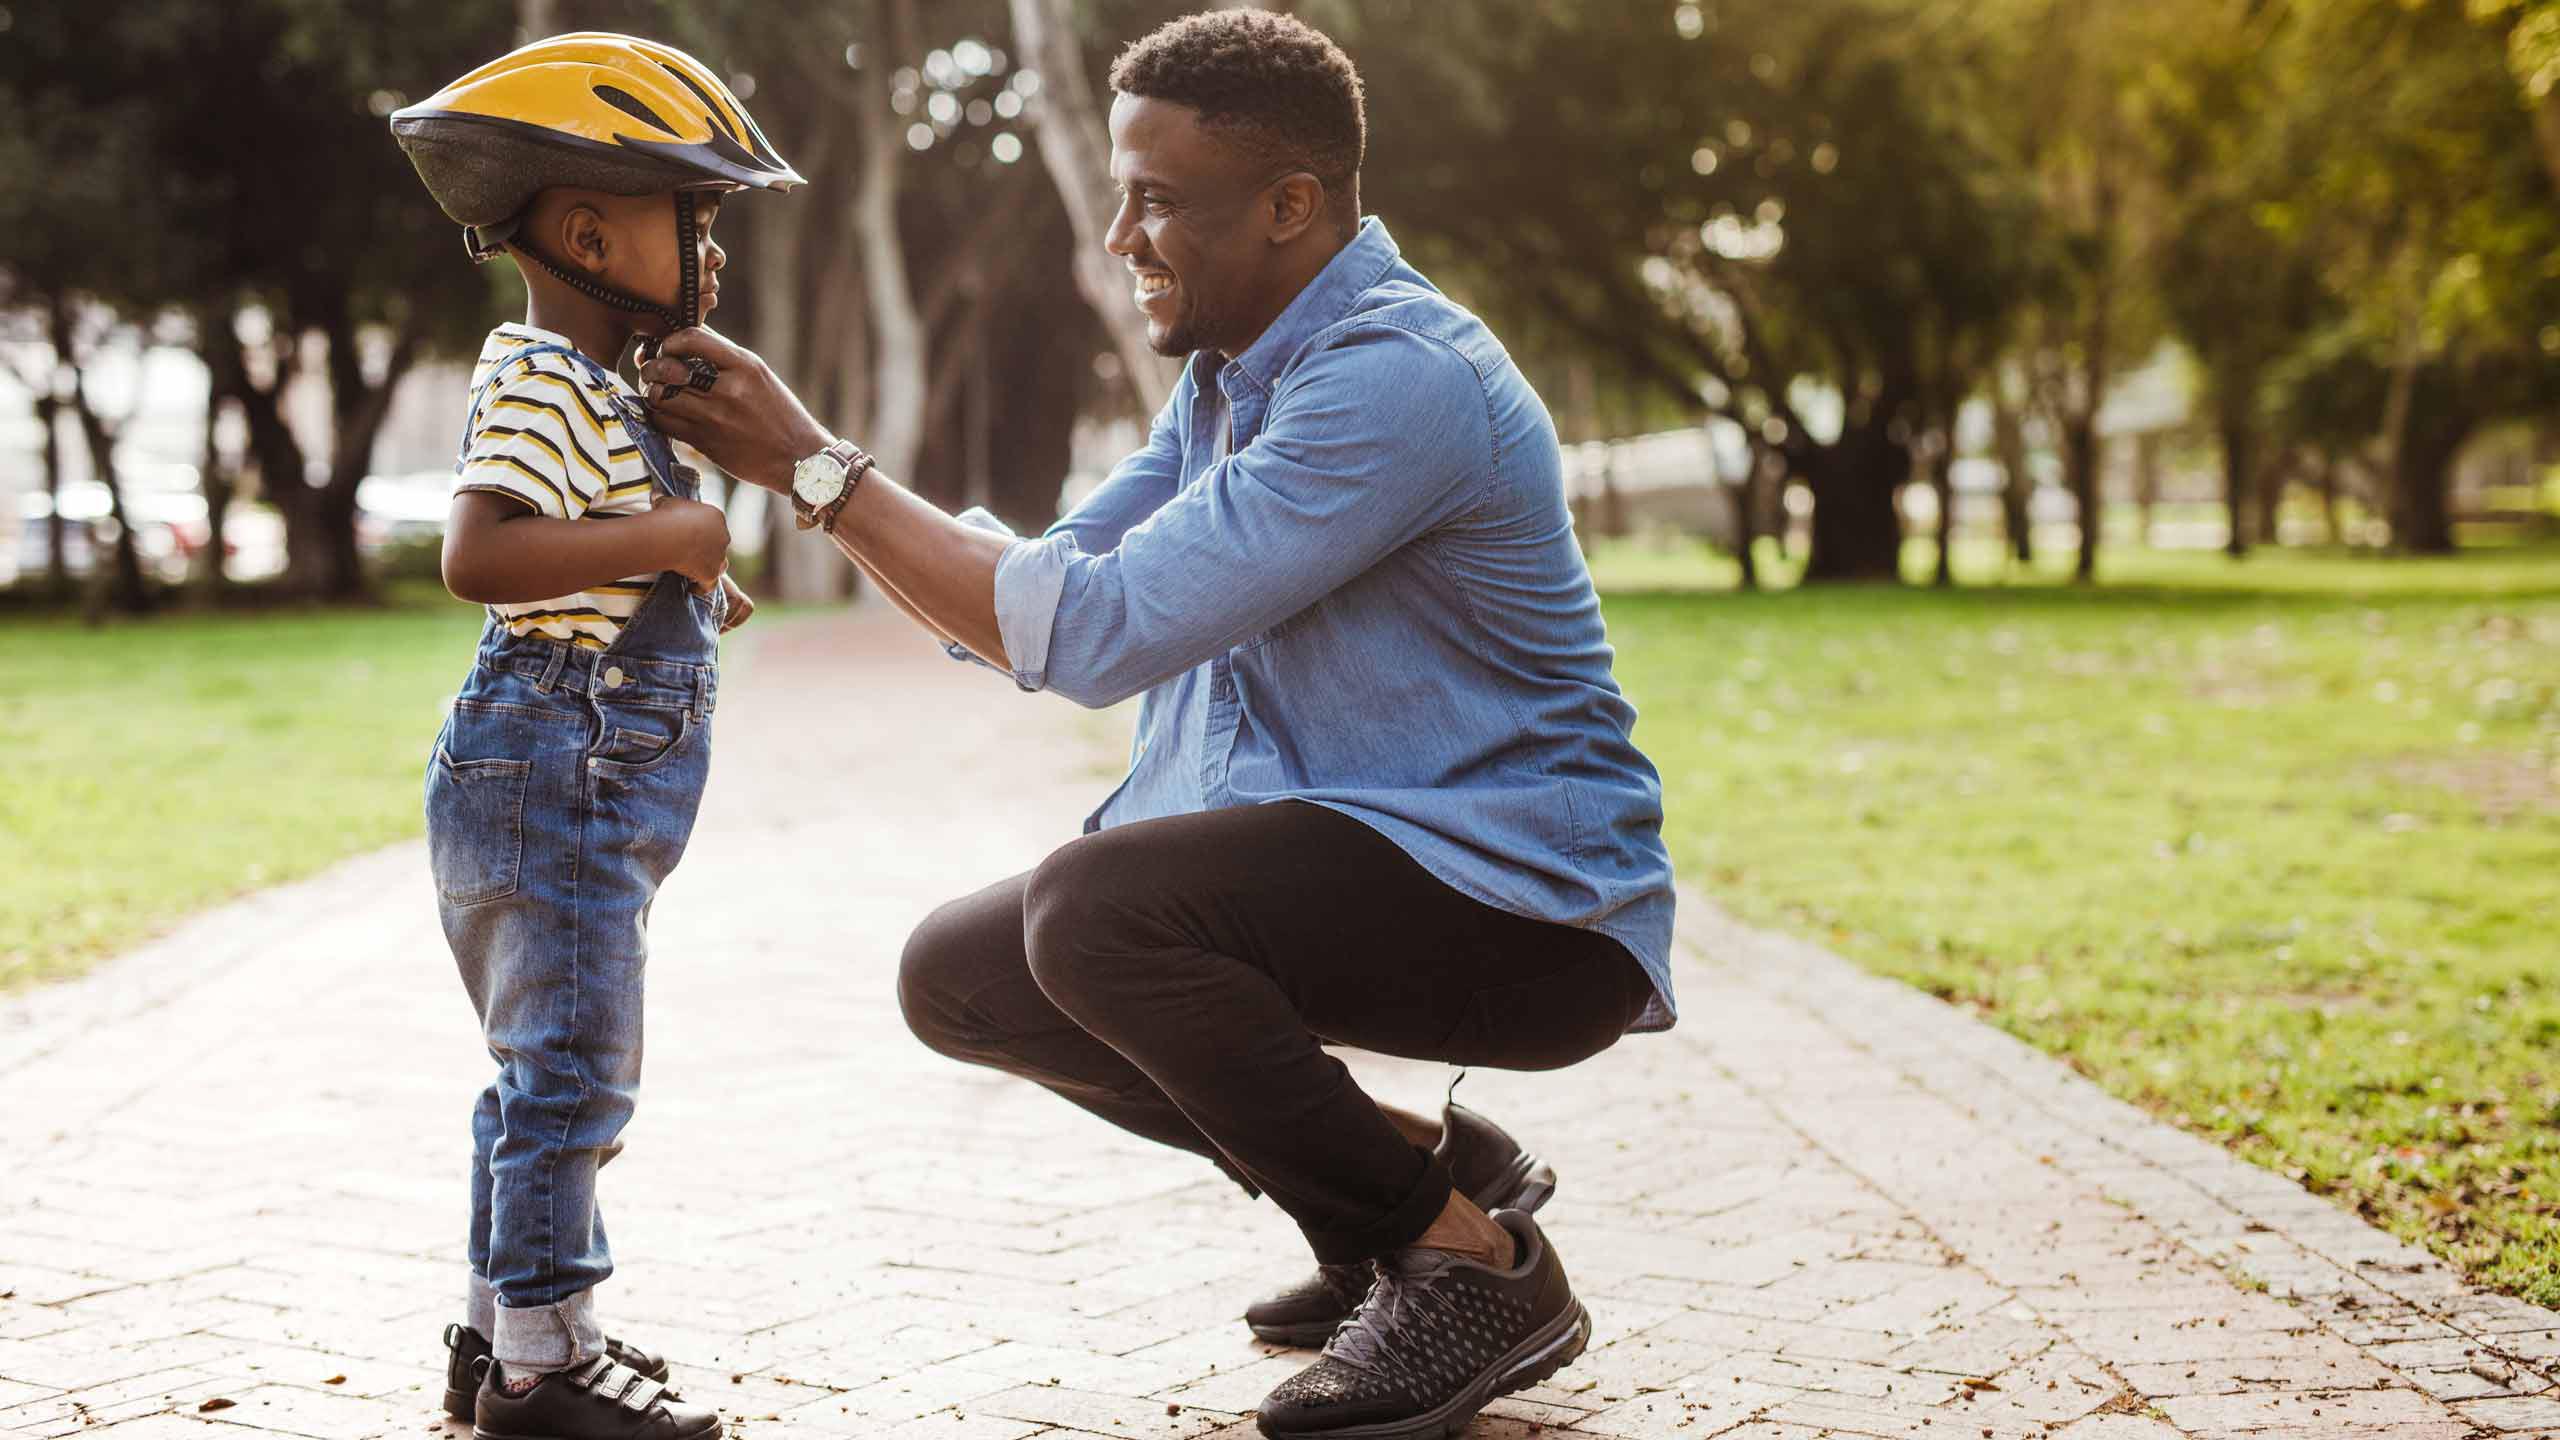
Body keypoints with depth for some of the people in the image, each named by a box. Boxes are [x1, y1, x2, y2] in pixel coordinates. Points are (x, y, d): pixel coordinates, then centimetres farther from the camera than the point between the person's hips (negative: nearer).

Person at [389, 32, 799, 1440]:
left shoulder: (598, 386, 19)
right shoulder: (543, 384, -15)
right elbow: (476, 554, -30)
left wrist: (687, 587, 17)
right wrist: (662, 538, -26)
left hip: (585, 782, 11)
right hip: (555, 763, -11)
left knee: (546, 1069, 16)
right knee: (569, 1065, -7)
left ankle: (499, 1327, 26)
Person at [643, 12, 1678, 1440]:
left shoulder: (1397, 381, -23)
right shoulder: (1228, 376, 10)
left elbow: (1098, 631, -26)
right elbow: (1033, 605, 9)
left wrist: (818, 466, -19)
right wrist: (809, 459, -3)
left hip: (1530, 910, -10)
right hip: (1342, 851, 10)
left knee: (1097, 906, -30)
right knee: (963, 974, 7)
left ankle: (1479, 1264, -13)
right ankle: (1392, 1202, 13)